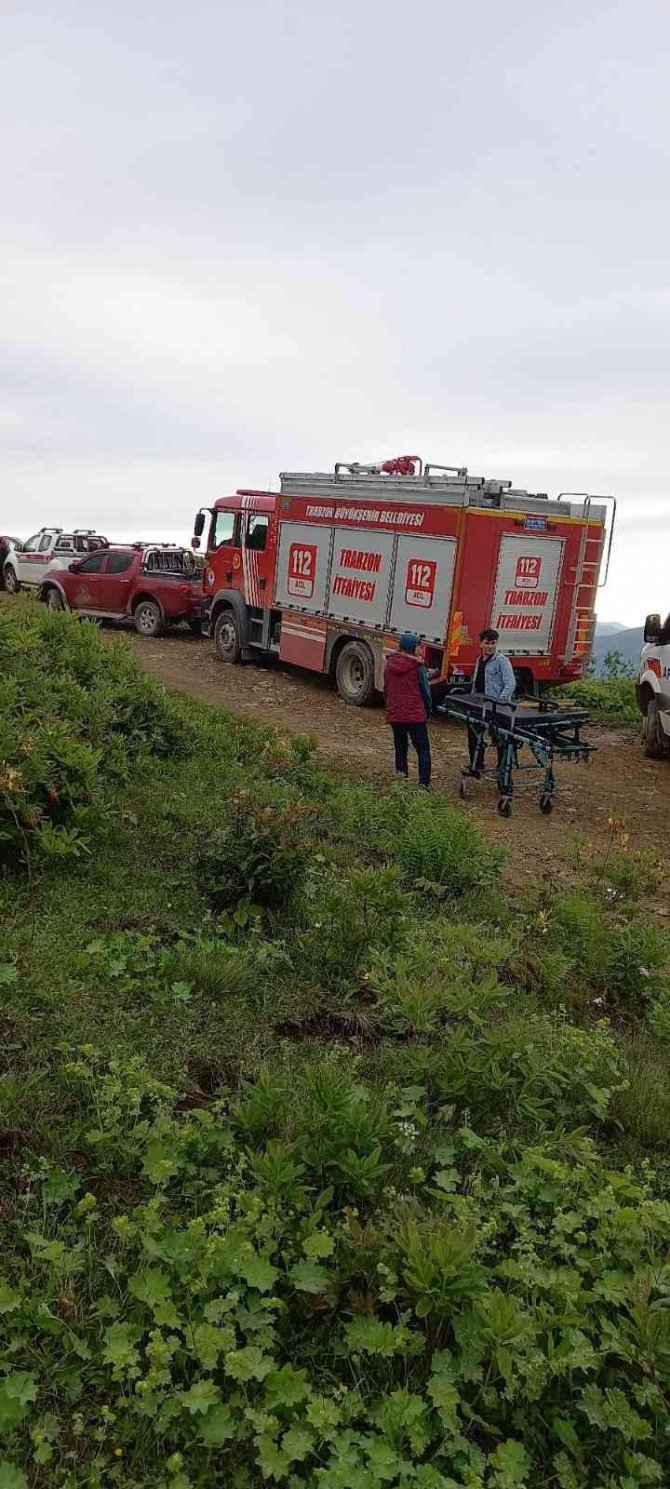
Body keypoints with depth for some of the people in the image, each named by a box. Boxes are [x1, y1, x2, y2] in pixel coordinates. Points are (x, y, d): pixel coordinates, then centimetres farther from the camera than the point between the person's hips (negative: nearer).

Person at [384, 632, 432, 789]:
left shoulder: (390, 664, 4)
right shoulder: (418, 666, -10)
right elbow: (425, 691, -5)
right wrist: (428, 711, 8)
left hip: (394, 715, 5)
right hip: (415, 715, -4)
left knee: (400, 747, 18)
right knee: (423, 750, 1)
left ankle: (401, 774, 10)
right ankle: (424, 784, -8)